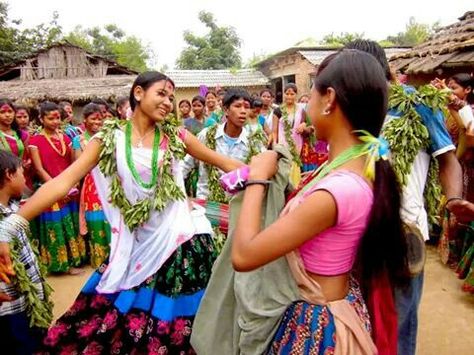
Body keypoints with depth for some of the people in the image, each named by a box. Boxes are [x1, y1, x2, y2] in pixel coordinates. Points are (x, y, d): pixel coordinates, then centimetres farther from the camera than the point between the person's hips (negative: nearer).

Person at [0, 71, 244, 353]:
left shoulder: (175, 135, 2)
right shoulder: (110, 137, -2)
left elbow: (224, 163, 7)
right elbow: (63, 181, -11)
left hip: (181, 240, 0)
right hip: (135, 246, 1)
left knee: (173, 326, 11)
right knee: (113, 322, 11)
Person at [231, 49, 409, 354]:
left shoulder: (334, 192, -33)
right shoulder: (366, 168, -6)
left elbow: (243, 256, -28)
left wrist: (257, 178, -19)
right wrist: (276, 170, -2)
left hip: (318, 321, -8)